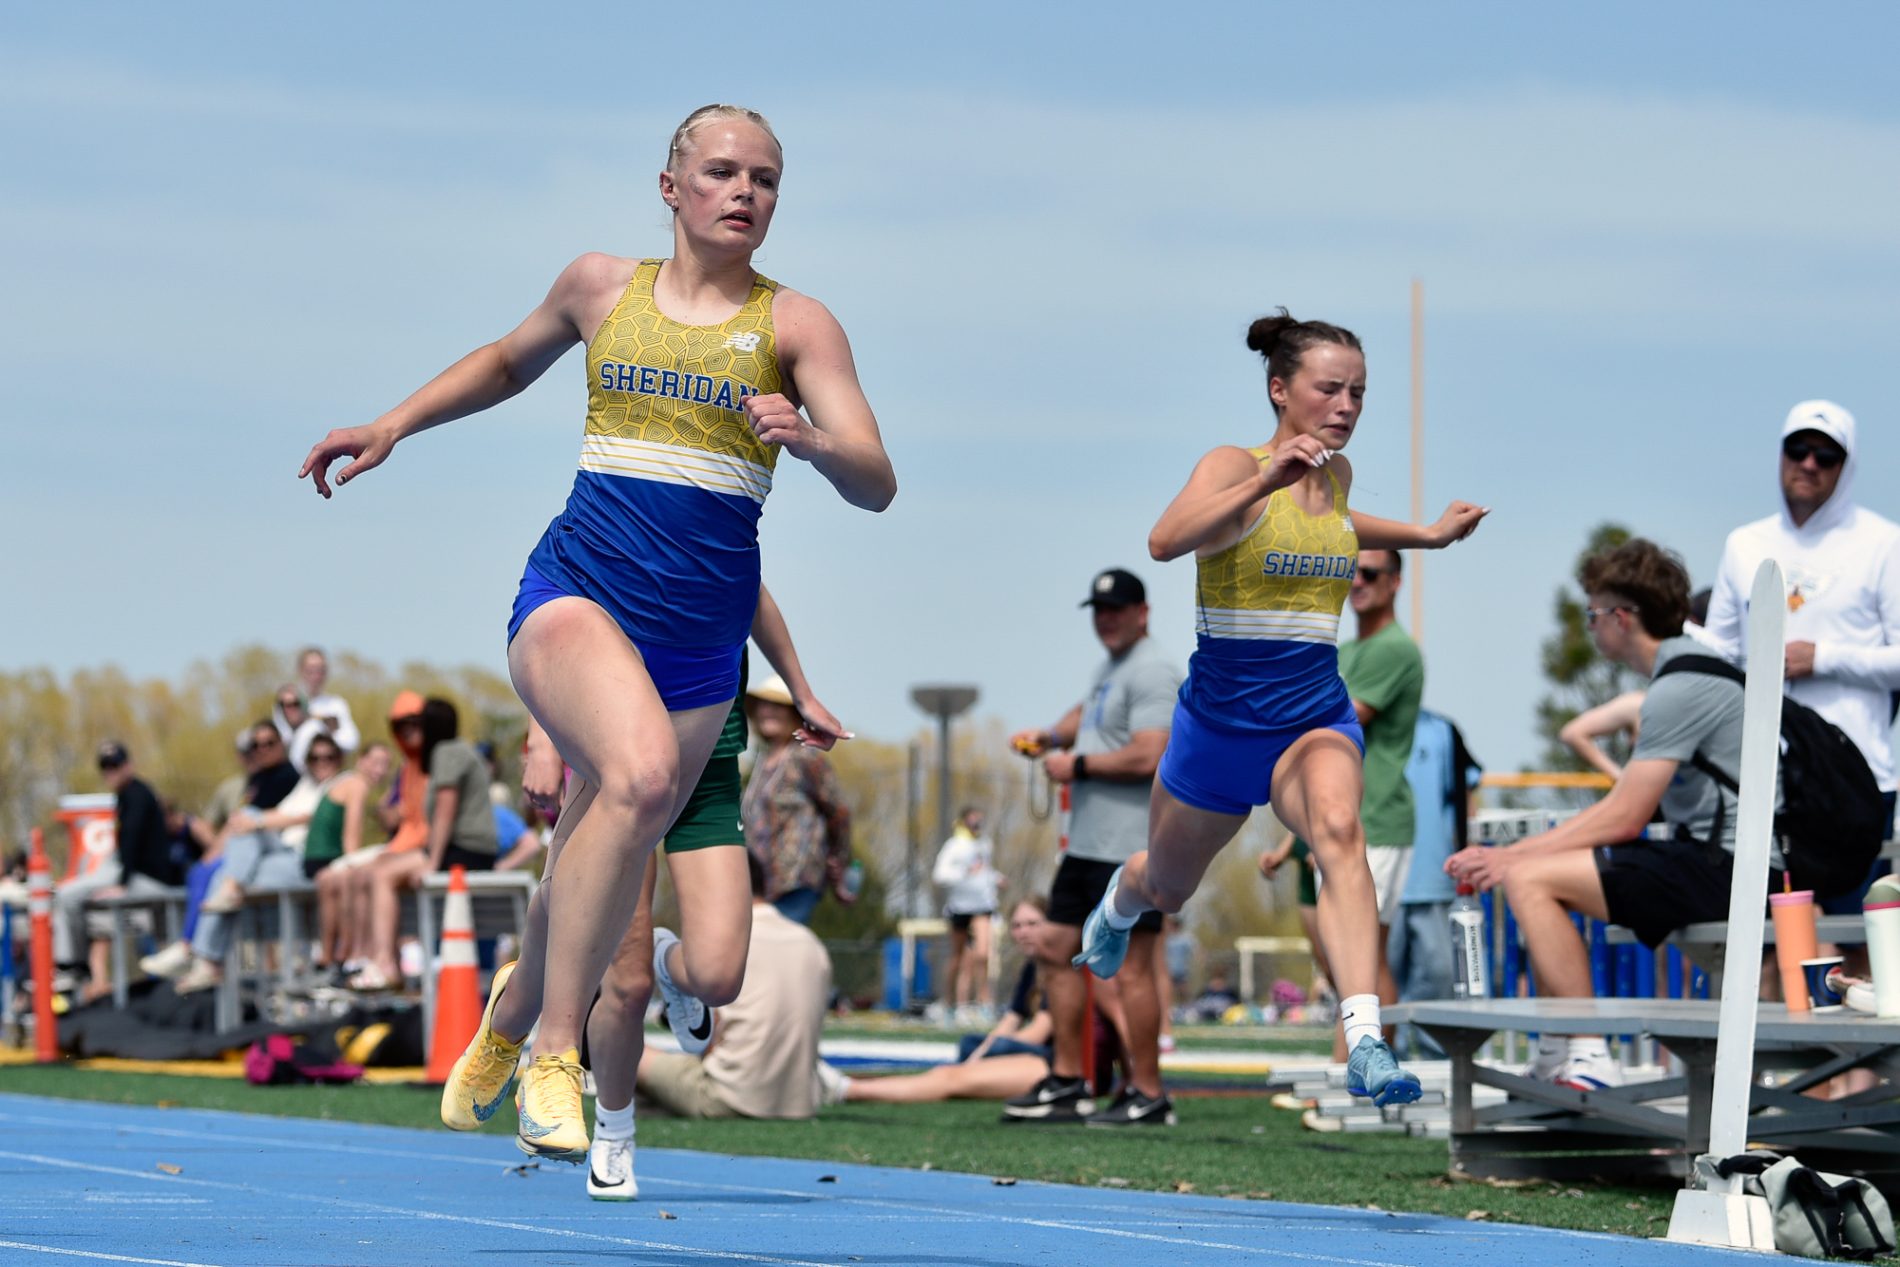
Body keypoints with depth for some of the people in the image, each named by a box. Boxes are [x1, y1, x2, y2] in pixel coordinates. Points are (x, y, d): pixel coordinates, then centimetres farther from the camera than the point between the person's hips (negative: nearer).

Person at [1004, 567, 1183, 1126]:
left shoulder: (1151, 672, -13)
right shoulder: (1110, 667, 18)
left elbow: (1148, 757, -24)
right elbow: (1088, 714, 38)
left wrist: (1076, 765, -14)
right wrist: (1049, 736, 17)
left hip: (1131, 847, -11)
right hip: (1088, 844, 11)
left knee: (1131, 967, -9)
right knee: (1056, 950, 12)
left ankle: (1147, 1095, -5)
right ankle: (1067, 1084, 18)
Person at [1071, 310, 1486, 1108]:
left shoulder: (1336, 474, 4)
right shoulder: (1235, 467, -14)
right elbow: (1165, 541, -36)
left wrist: (1426, 535, 24)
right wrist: (1267, 480, -46)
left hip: (1316, 720, 2)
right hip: (1221, 722, -2)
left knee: (1339, 832, -32)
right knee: (1166, 890, 21)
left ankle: (1364, 1041, -45)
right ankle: (1117, 905, 61)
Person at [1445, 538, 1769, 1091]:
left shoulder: (1678, 689, -15)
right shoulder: (1690, 670, 18)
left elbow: (1623, 819, -17)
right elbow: (1623, 811, 18)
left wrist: (1510, 857, -9)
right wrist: (1510, 855, 10)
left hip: (1732, 872, -11)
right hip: (1718, 862, 11)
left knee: (1530, 879, -16)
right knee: (1530, 872, 16)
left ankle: (1590, 1061, -19)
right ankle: (1555, 1057, 11)